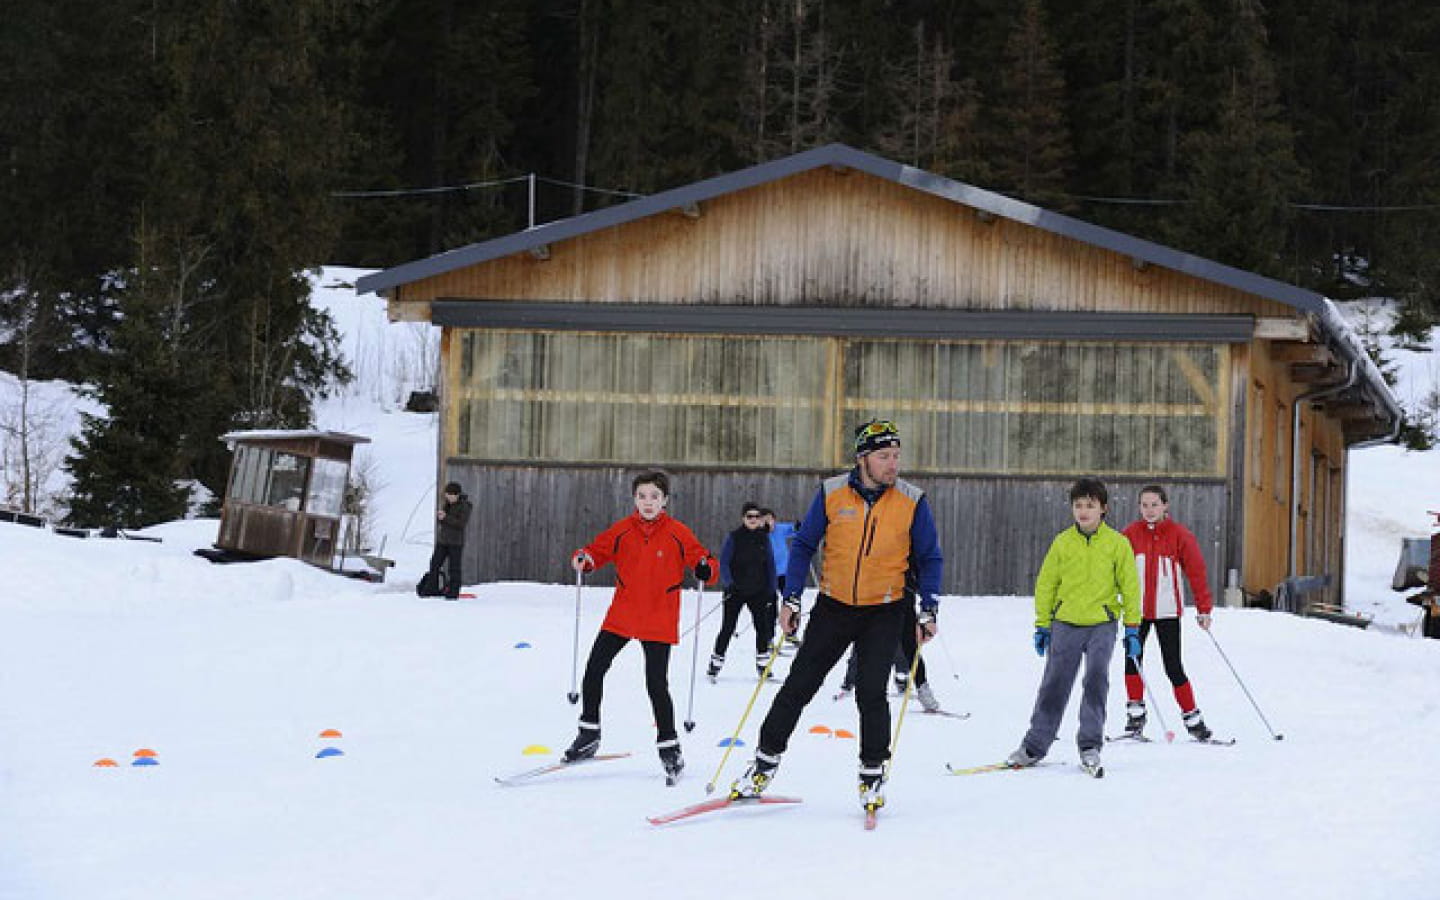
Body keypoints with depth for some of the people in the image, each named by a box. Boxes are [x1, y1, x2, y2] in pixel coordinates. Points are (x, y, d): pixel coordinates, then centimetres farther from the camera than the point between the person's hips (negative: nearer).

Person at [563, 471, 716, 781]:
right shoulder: (622, 531, 1)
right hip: (621, 616, 3)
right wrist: (583, 558, -13)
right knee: (594, 671, 3)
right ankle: (589, 736, 20)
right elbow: (598, 549, 9)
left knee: (656, 683, -8)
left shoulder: (678, 534, -5)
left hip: (659, 622, -3)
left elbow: (700, 558, -1)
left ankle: (669, 746, 6)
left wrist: (705, 570, -24)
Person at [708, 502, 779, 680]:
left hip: (758, 592, 3)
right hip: (736, 591, -3)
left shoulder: (764, 538, 7)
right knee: (728, 628, -3)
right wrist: (729, 583, -18)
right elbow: (724, 563, -5)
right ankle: (715, 664, 7)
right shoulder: (734, 538, -3)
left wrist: (771, 590, 7)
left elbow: (770, 565, 12)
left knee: (763, 626, -4)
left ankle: (762, 665, 6)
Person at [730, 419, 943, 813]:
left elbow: (930, 558, 4)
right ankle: (765, 763, 16)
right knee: (798, 684, 3)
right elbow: (804, 544, 3)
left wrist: (928, 610, -5)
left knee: (870, 692, -11)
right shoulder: (832, 493, -7)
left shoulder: (912, 500, -7)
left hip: (884, 611, -1)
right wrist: (791, 598, -4)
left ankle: (873, 773, 8)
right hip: (834, 605, 1)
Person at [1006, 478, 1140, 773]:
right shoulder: (1062, 542, 5)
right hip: (1065, 623, 2)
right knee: (1054, 685, 4)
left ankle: (1090, 746, -2)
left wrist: (1132, 628, 2)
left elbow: (1130, 587, 5)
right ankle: (1035, 746, 12)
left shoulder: (1117, 543, 1)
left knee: (1096, 681, -11)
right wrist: (1042, 625, 8)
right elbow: (1046, 584, 10)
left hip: (1102, 624, -2)